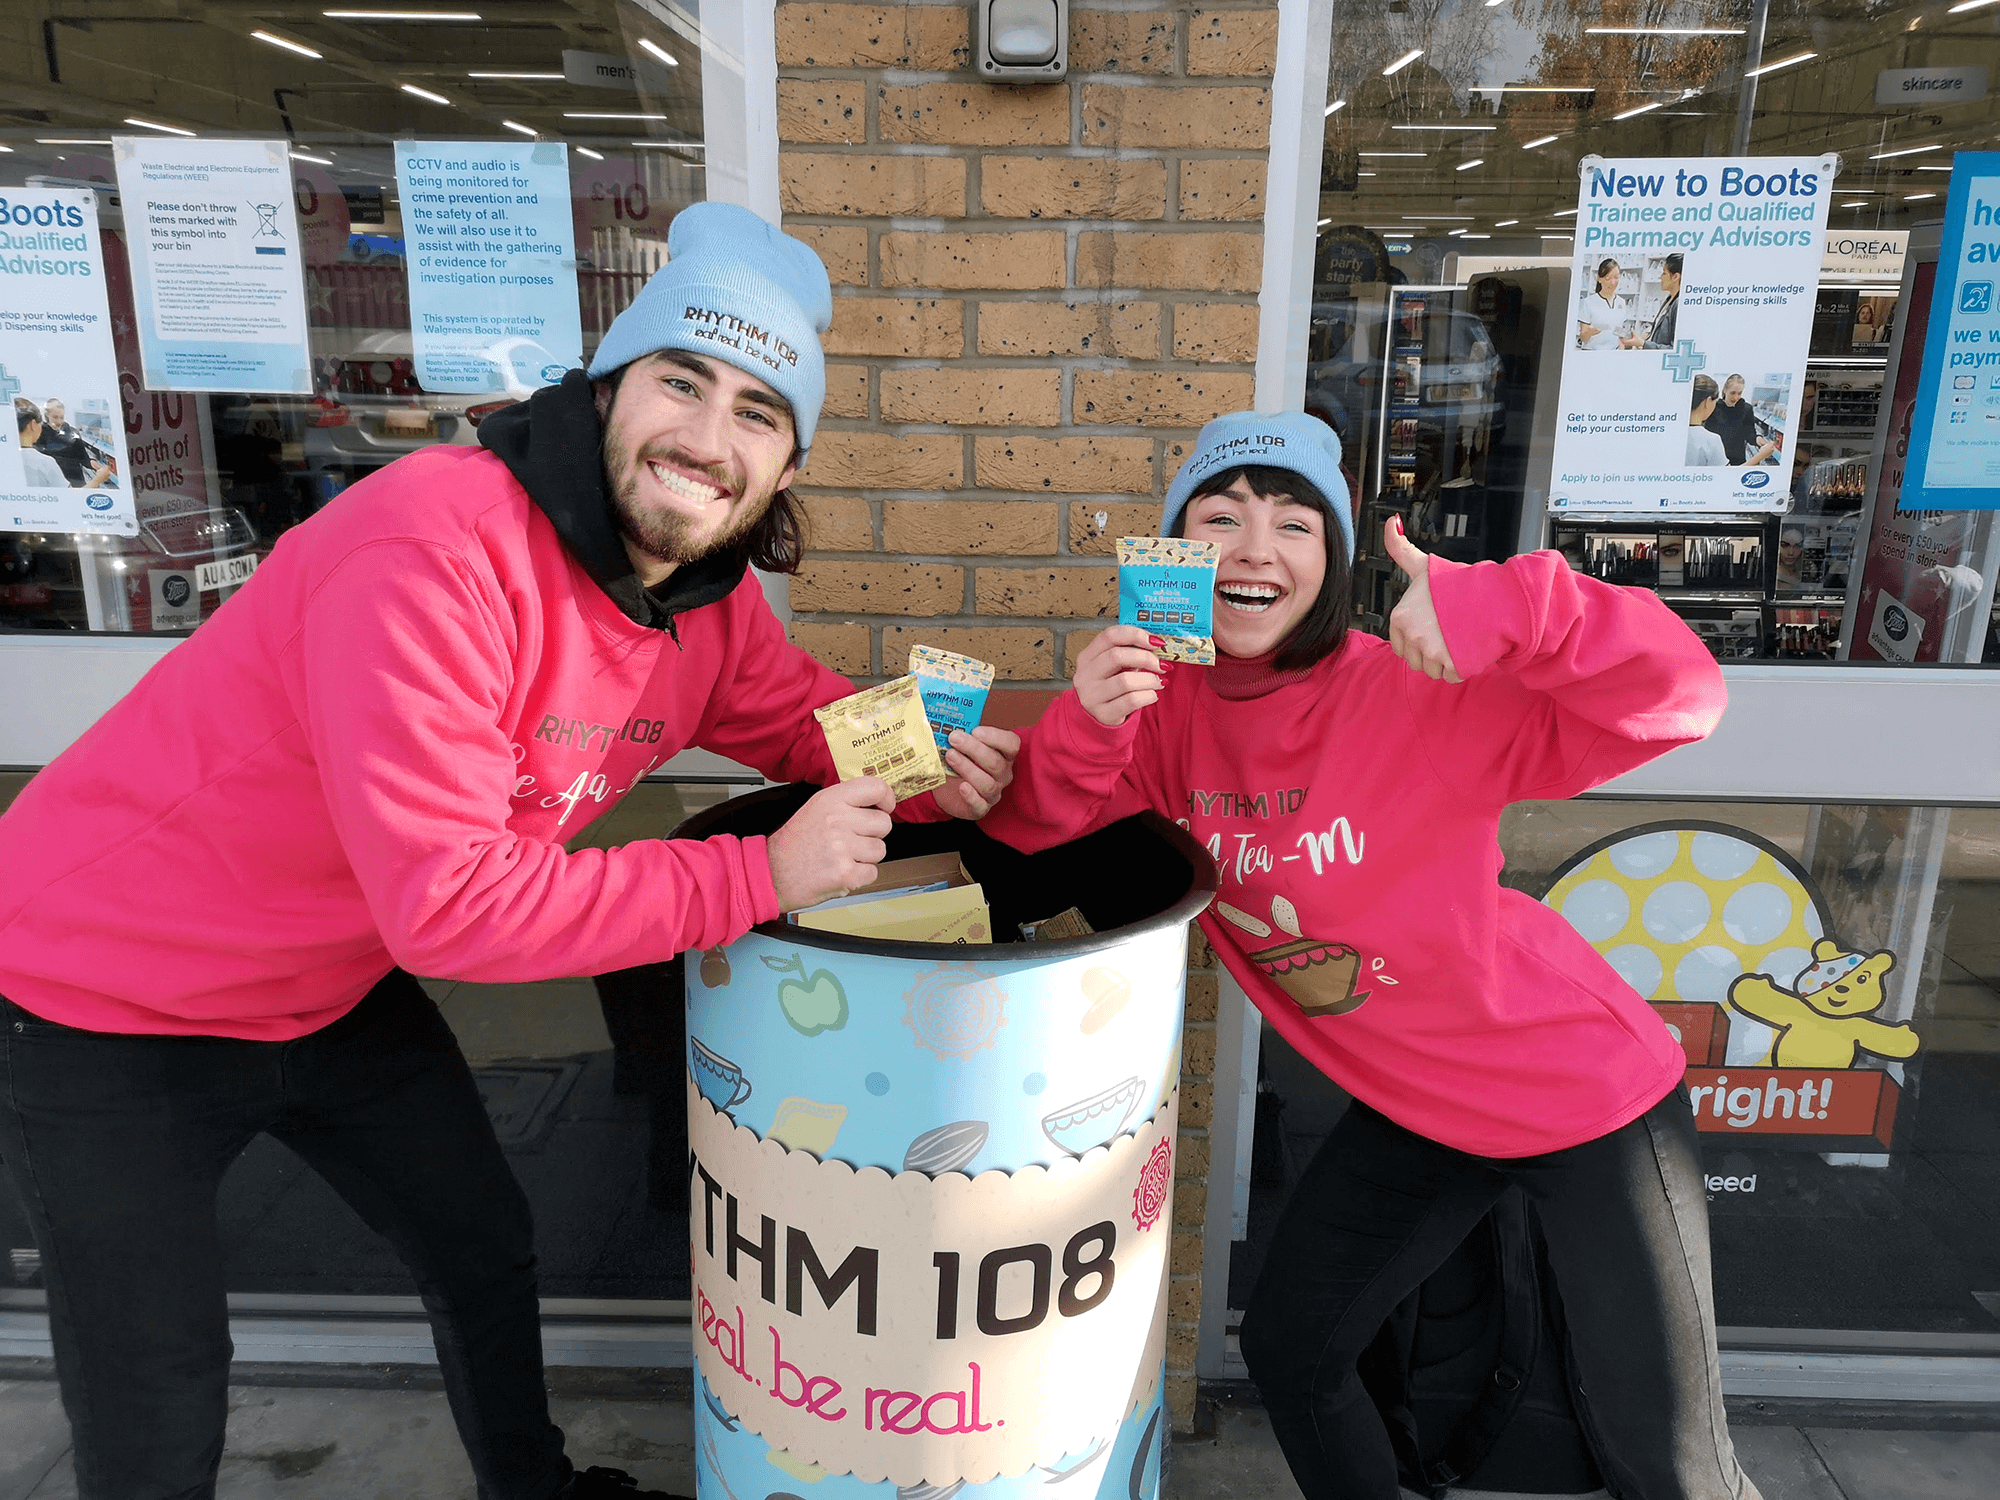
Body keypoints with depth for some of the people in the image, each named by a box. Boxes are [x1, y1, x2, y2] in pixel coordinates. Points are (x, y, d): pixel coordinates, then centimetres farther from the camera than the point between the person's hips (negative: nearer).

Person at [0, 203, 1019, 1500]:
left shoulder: (711, 596, -9)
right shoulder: (436, 554, -34)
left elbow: (802, 716, 7)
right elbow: (447, 900, -35)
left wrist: (931, 771, -16)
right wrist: (760, 877, -32)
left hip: (339, 989, 7)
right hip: (109, 1002, -7)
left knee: (488, 1254, 22)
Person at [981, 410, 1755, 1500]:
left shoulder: (1416, 692, -25)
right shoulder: (1170, 703, -9)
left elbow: (1680, 697, -30)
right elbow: (1028, 831, -13)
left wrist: (1504, 605, -45)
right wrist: (1085, 725, -31)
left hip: (1584, 1092, -4)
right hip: (1412, 1108, 5)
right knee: (1286, 1348, 17)